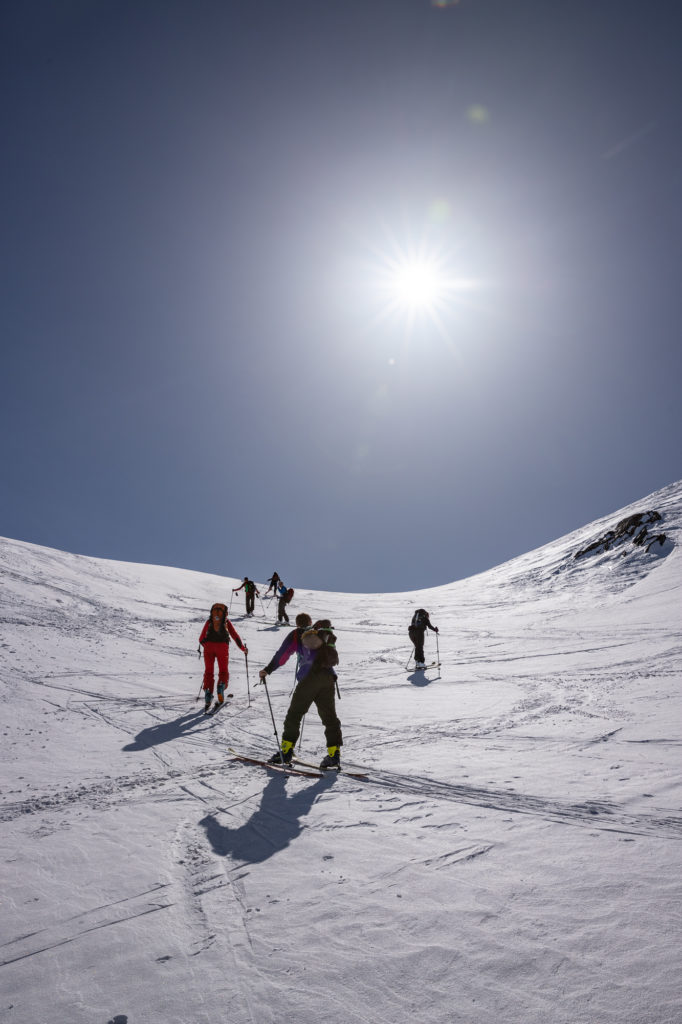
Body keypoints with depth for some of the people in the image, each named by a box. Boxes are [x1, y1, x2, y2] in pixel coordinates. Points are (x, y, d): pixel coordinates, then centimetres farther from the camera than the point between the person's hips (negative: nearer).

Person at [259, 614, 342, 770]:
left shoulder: (297, 634, 10)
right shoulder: (320, 631, 23)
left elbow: (283, 654, 3)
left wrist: (268, 670, 6)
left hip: (310, 676, -5)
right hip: (328, 677, 5)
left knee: (294, 714, 5)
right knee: (329, 716, 7)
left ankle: (286, 752, 6)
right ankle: (334, 754, 3)